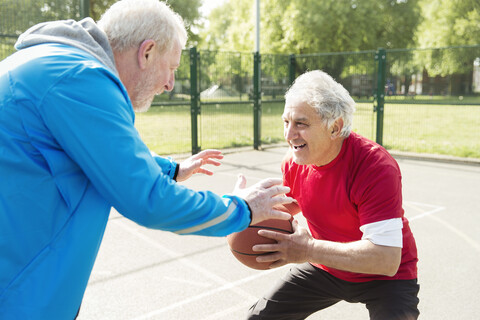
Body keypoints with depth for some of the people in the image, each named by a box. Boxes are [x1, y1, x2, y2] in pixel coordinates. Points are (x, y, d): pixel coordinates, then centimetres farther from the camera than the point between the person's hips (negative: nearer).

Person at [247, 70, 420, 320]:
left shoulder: (376, 166, -33)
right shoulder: (294, 161, -12)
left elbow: (386, 259, -37)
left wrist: (309, 250, -38)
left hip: (383, 276, -4)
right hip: (324, 267, 5)